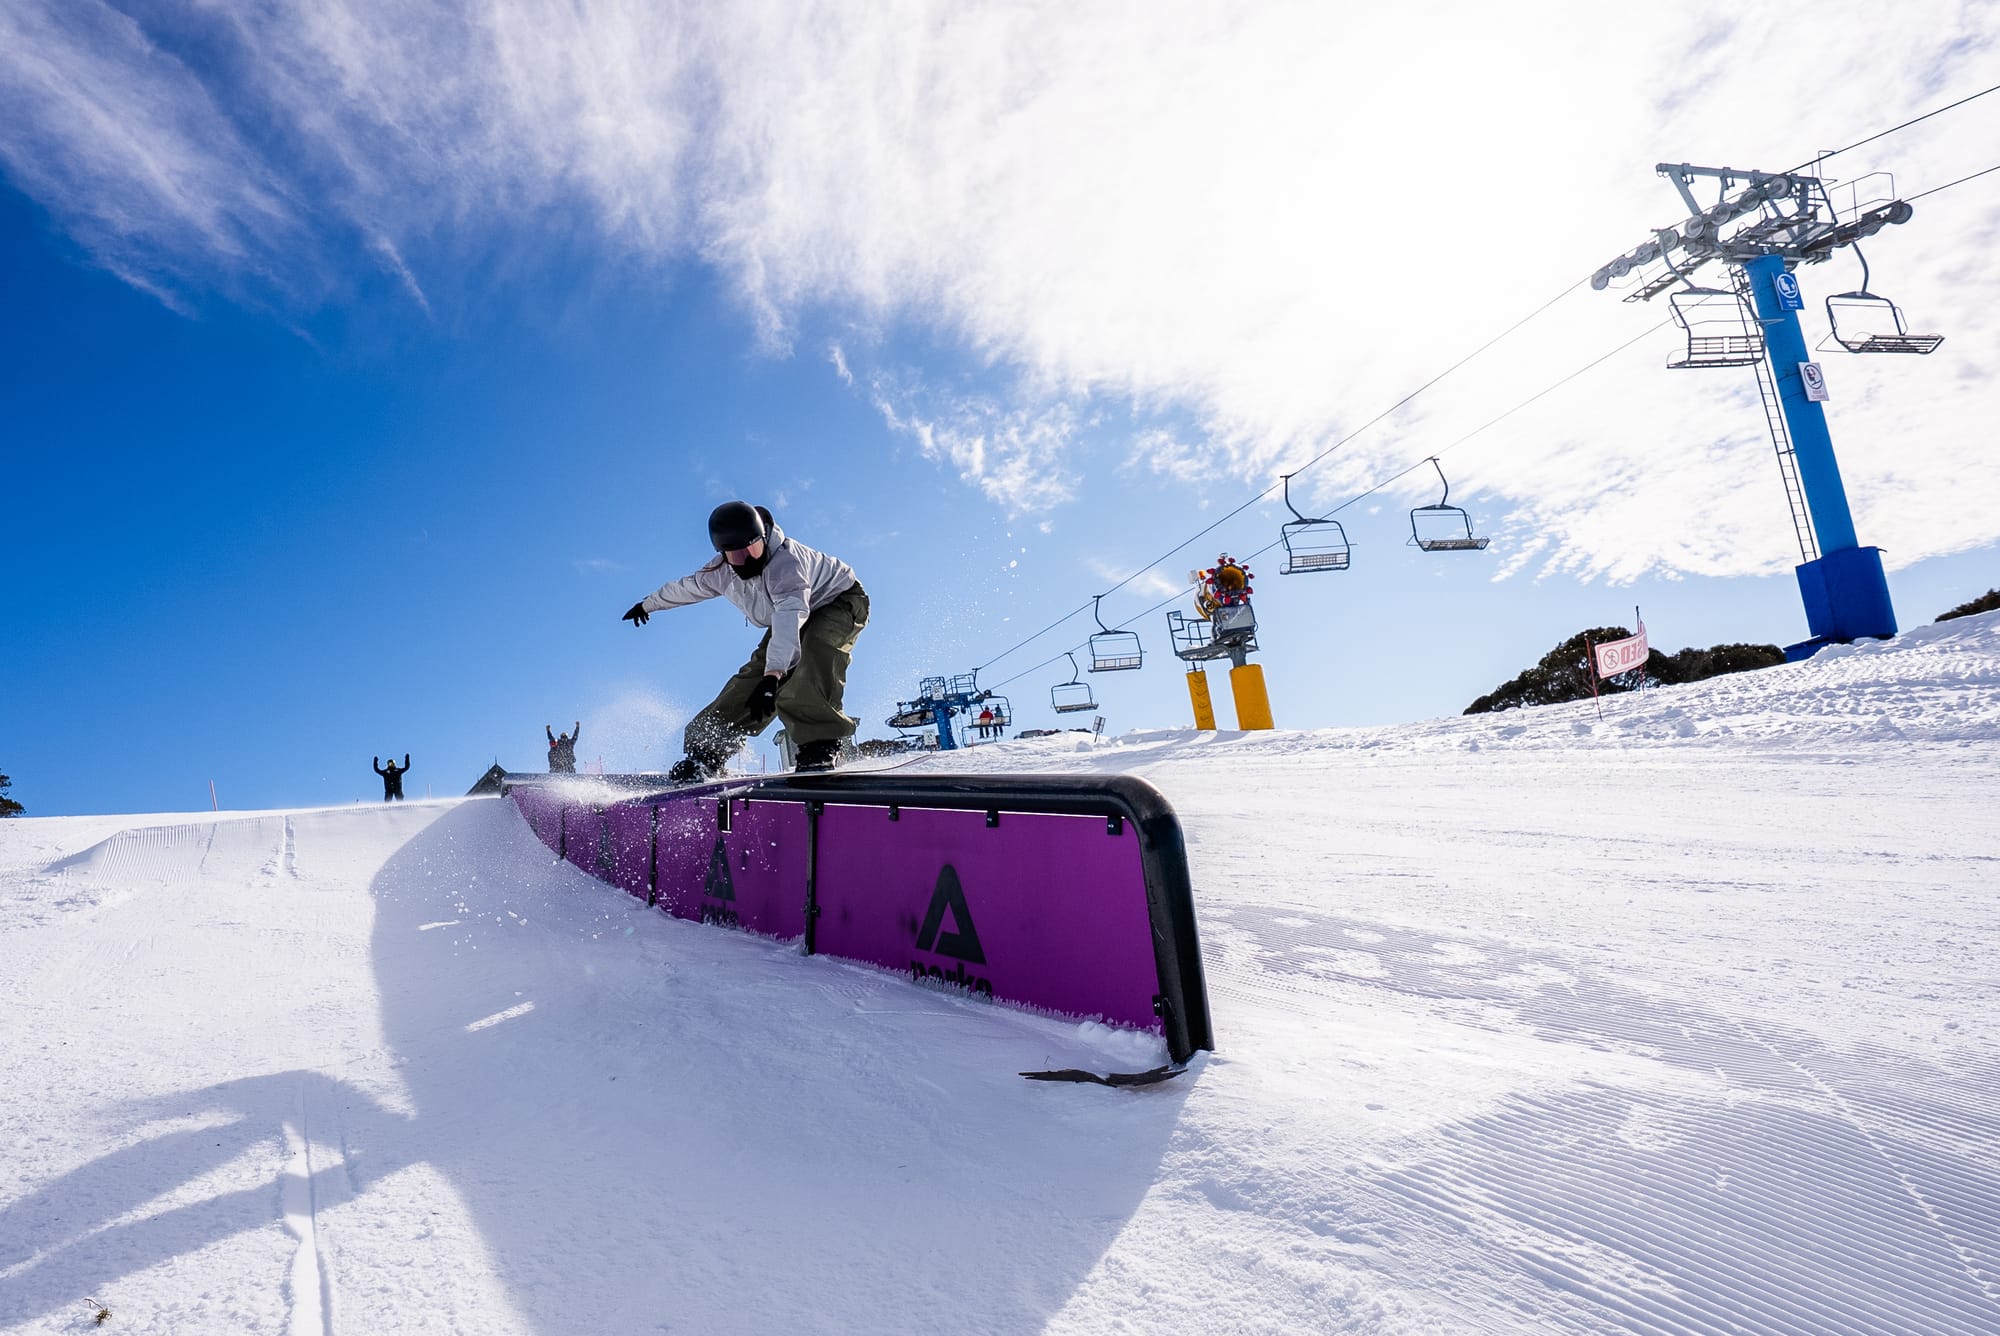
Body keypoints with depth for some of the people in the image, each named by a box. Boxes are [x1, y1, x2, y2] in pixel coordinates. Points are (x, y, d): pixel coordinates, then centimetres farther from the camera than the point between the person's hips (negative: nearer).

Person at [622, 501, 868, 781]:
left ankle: (821, 747, -35)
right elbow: (688, 587, 9)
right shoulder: (721, 572, -14)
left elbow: (790, 616, -54)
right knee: (752, 677, -4)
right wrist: (648, 604, 26)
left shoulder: (786, 560, -39)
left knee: (814, 646, -38)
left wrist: (772, 676, -65)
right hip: (789, 621, 7)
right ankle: (706, 751, 9)